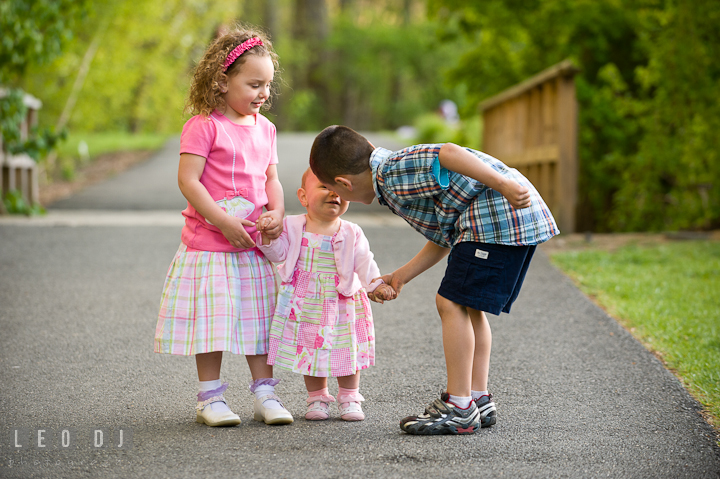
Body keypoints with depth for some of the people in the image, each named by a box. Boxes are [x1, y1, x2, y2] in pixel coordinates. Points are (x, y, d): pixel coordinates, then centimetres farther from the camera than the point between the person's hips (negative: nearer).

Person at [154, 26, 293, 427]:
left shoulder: (264, 127, 10)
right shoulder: (204, 126, -11)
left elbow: (272, 179, 14)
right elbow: (187, 179, -15)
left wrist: (277, 214, -5)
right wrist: (223, 221, -19)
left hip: (256, 244, 6)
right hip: (210, 242, -6)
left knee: (259, 317, 9)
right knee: (213, 316, -1)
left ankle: (265, 394, 17)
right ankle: (210, 397, 10)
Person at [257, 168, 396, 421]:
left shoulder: (351, 233, -4)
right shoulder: (293, 227, -3)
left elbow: (364, 262, -6)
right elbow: (279, 253, 1)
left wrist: (376, 284, -18)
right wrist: (268, 237, -16)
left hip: (342, 303, 0)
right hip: (304, 303, 0)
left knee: (347, 350, 5)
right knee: (310, 350, 7)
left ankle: (349, 398, 21)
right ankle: (317, 398, 22)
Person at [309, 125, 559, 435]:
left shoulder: (392, 172, -9)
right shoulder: (404, 173, 23)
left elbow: (447, 153, -25)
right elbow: (444, 239, 27)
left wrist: (503, 184, -30)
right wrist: (399, 277, 28)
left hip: (499, 216, -11)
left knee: (452, 303, -8)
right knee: (469, 307, 18)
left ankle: (459, 408, -6)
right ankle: (479, 399, 19)